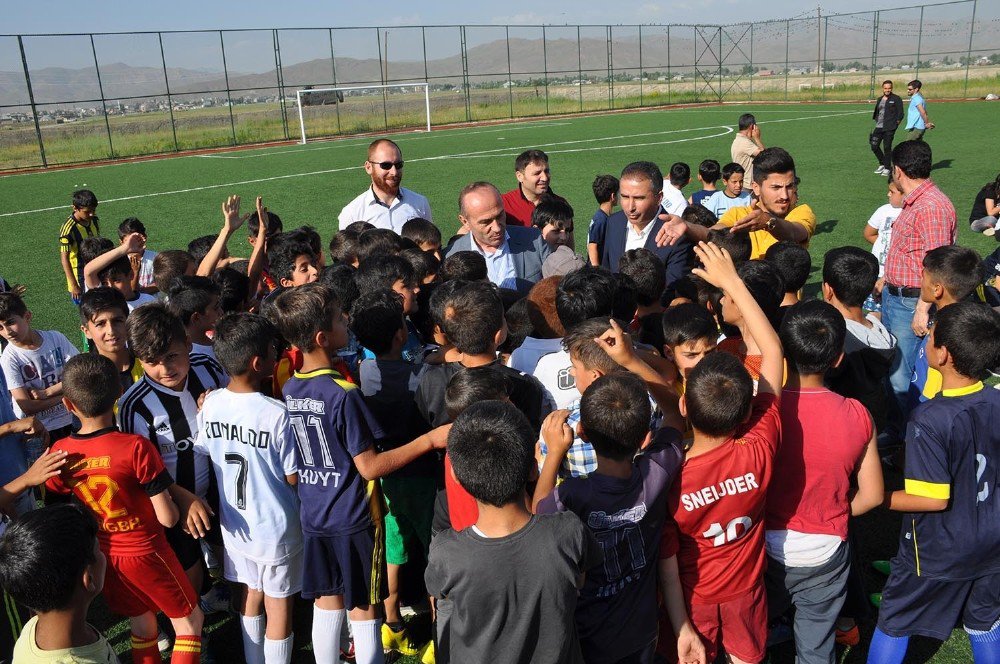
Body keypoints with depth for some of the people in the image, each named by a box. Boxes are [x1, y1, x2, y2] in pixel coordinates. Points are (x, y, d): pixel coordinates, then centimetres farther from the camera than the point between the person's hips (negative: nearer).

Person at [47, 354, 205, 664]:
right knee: (190, 621, 15)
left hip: (101, 556, 5)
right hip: (146, 551, -5)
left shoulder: (58, 453, -12)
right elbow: (167, 518, -21)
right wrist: (176, 508, 0)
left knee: (142, 625, 24)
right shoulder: (136, 447, -26)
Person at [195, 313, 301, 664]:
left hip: (234, 522, 5)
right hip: (276, 527, -5)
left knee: (249, 595, 24)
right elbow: (292, 478, -15)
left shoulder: (210, 403, -11)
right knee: (278, 607, 13)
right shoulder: (277, 413, -25)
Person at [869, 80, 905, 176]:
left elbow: (900, 113, -2)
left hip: (889, 128, -6)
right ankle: (882, 164, 22)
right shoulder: (879, 99, 17)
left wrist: (896, 123, -8)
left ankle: (887, 168, 9)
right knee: (874, 146, 2)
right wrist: (876, 120, 10)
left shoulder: (896, 99, -1)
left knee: (887, 147, -4)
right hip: (879, 127, 6)